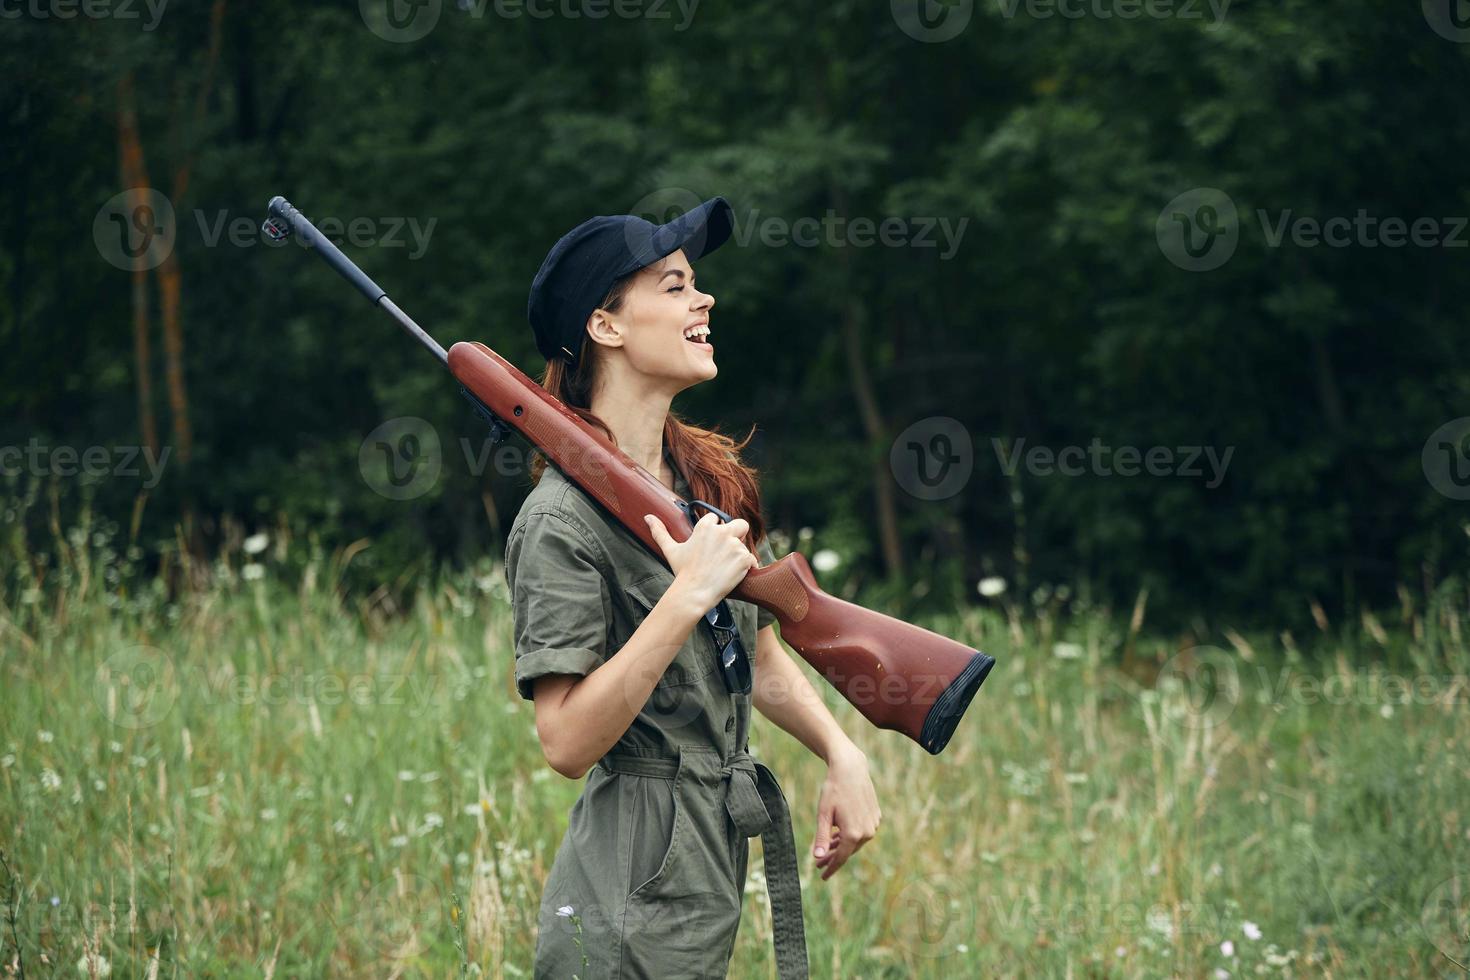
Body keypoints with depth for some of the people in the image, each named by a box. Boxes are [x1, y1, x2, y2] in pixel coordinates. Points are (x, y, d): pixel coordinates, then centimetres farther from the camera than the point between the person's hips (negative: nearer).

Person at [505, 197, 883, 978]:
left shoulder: (713, 475, 10)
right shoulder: (563, 519, -15)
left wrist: (841, 755, 5)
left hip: (711, 877, 8)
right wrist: (688, 597, -25)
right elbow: (566, 743, -22)